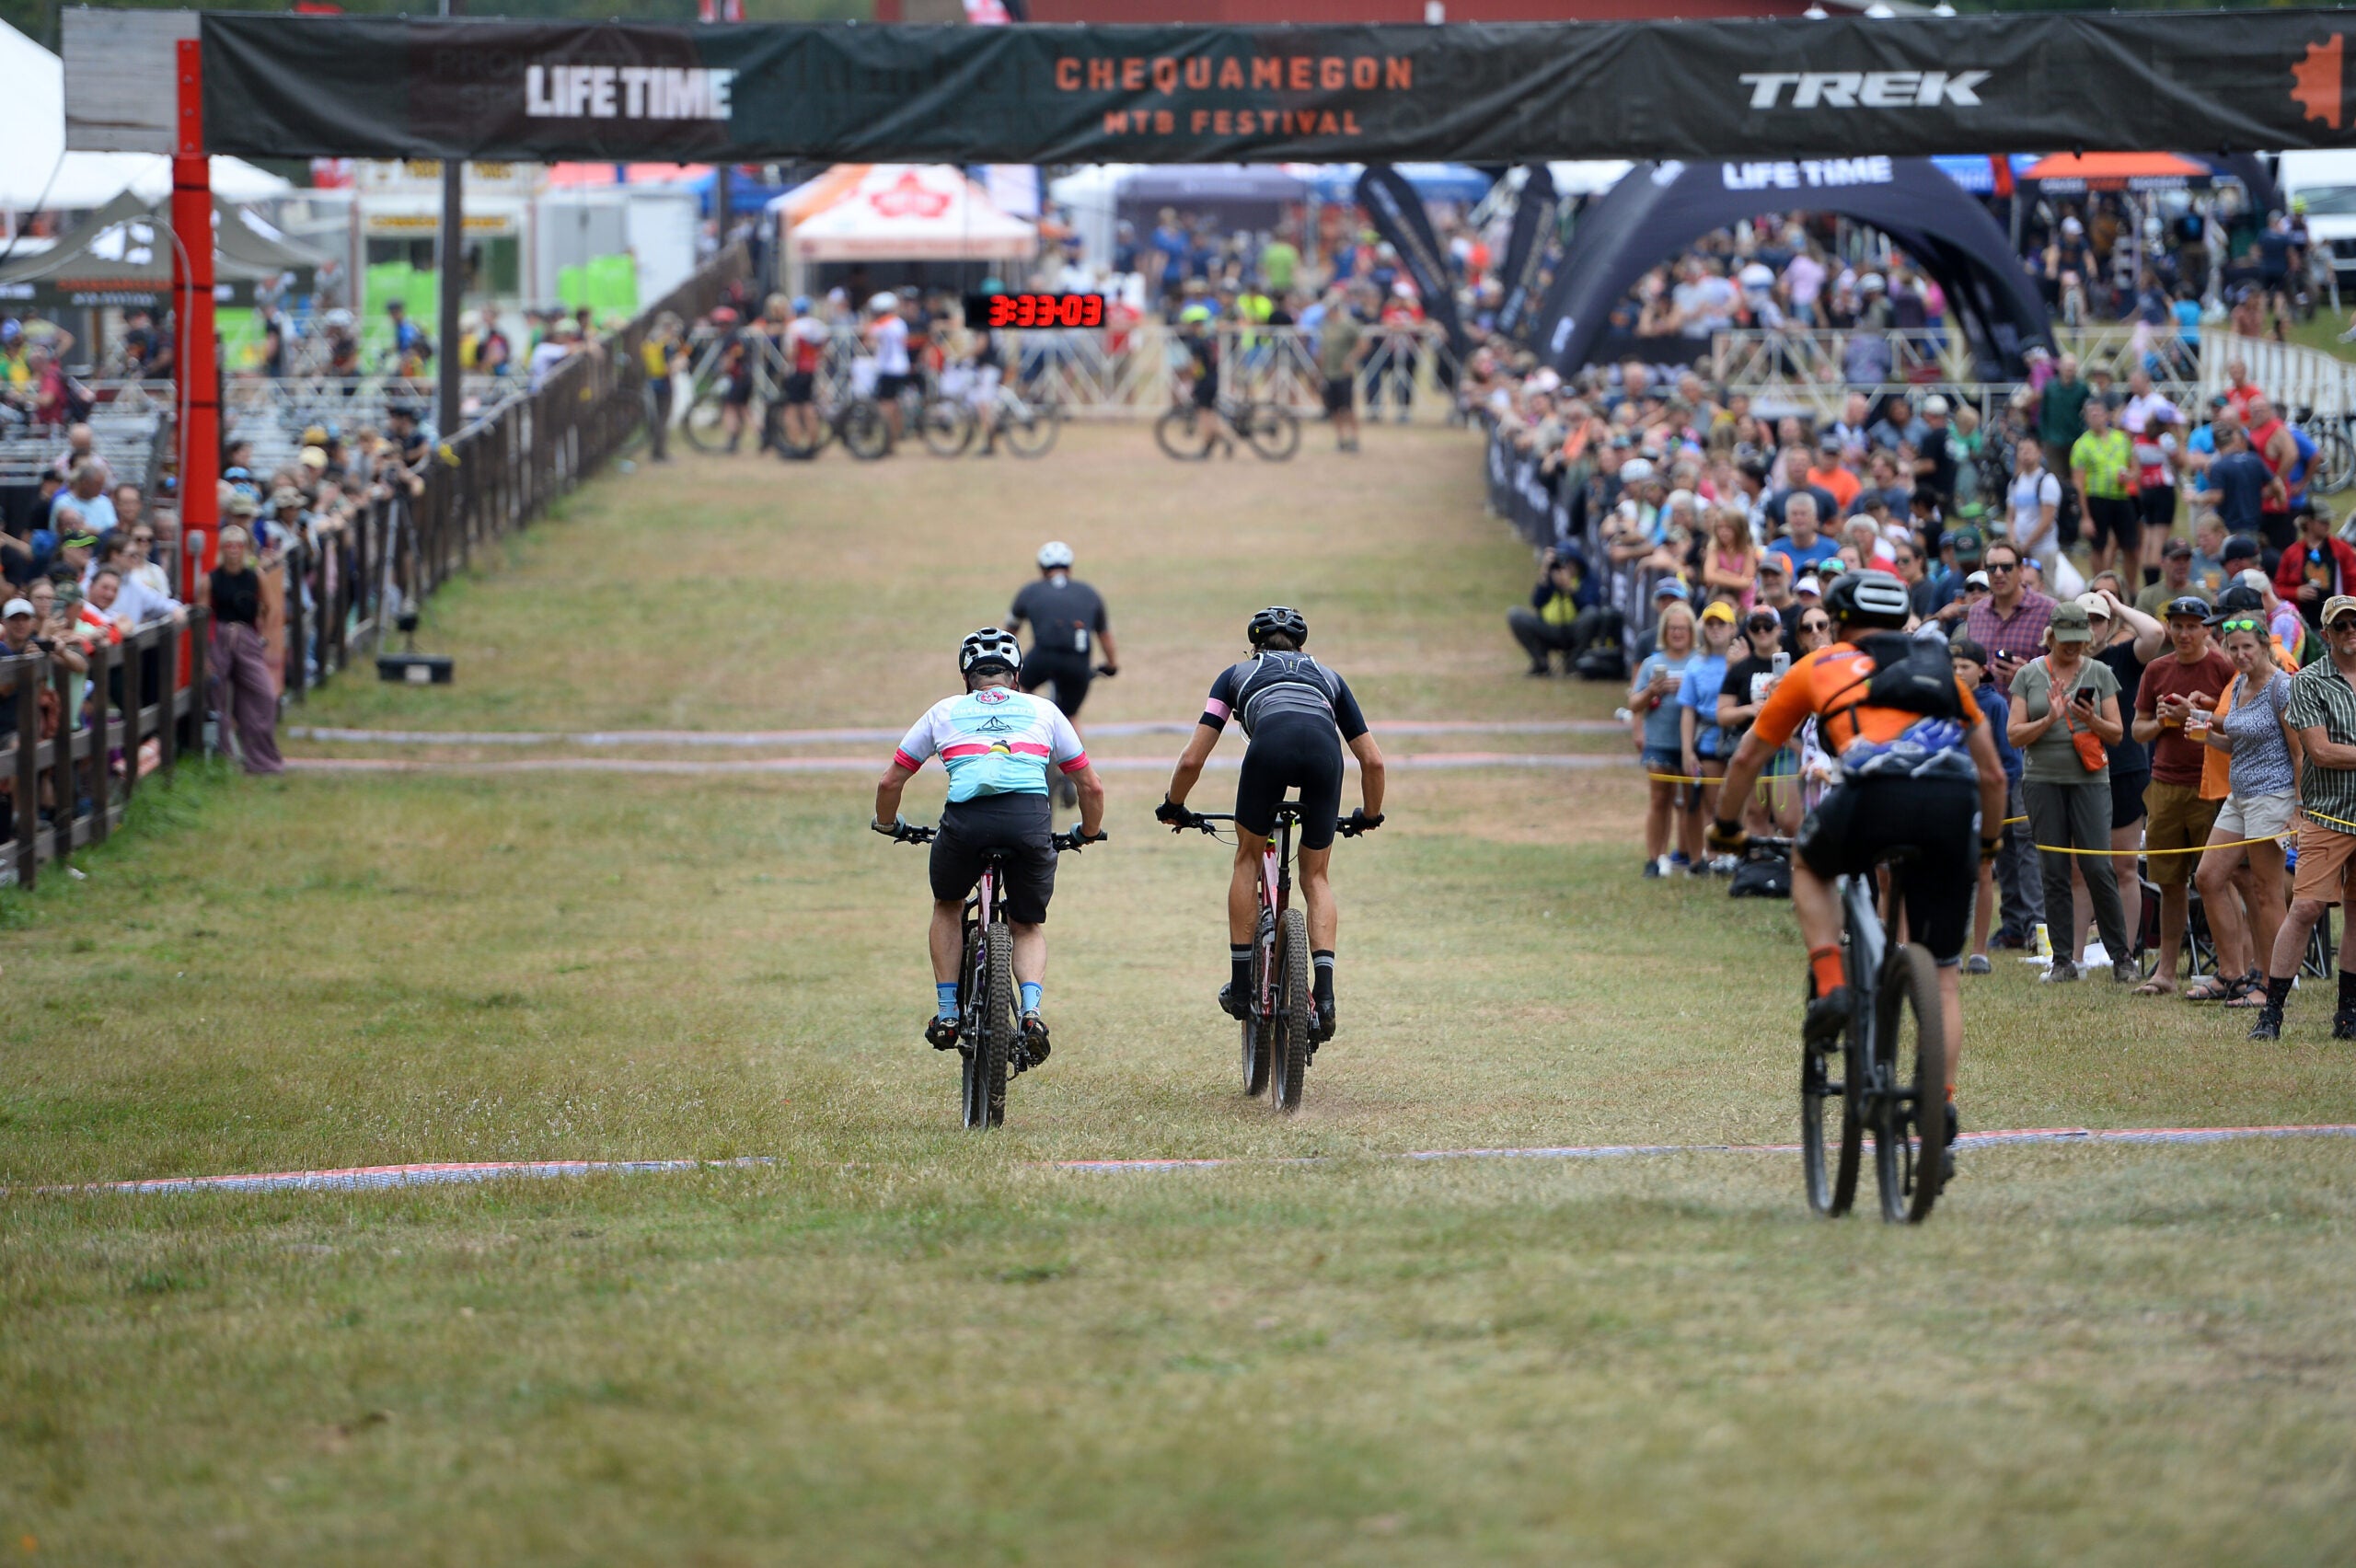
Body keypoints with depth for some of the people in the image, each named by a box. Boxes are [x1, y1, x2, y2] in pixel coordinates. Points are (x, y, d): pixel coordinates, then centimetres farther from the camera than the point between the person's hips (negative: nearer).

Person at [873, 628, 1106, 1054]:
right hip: (1031, 820, 0)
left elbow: (889, 782, 28)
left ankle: (947, 1014, 24)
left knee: (948, 907, 30)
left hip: (966, 819, 0)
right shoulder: (1042, 712, 26)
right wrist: (1089, 832, 47)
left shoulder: (944, 712, 25)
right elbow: (1091, 787, 28)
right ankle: (1031, 1009, -5)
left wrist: (887, 825, 48)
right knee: (1029, 925, 22)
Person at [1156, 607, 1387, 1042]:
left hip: (1270, 744, -1)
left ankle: (1241, 985, 18)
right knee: (1316, 876, 16)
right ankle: (1325, 992, 1)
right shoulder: (1327, 677, 40)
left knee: (1248, 859, 22)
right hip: (1324, 746, 1)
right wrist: (1370, 815, 54)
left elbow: (1192, 760, 30)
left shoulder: (1238, 674, 35)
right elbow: (1373, 761, 36)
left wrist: (1173, 806, 48)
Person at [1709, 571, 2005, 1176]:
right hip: (1953, 804, 2)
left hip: (1876, 792, -2)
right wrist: (1987, 843, 54)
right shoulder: (1941, 669, 34)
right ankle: (1943, 1102, -1)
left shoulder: (1820, 666, 28)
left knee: (1809, 864, 32)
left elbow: (1747, 758, 37)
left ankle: (1830, 986, 13)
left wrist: (1726, 826, 53)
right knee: (1942, 972, 13)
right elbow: (1992, 774, 38)